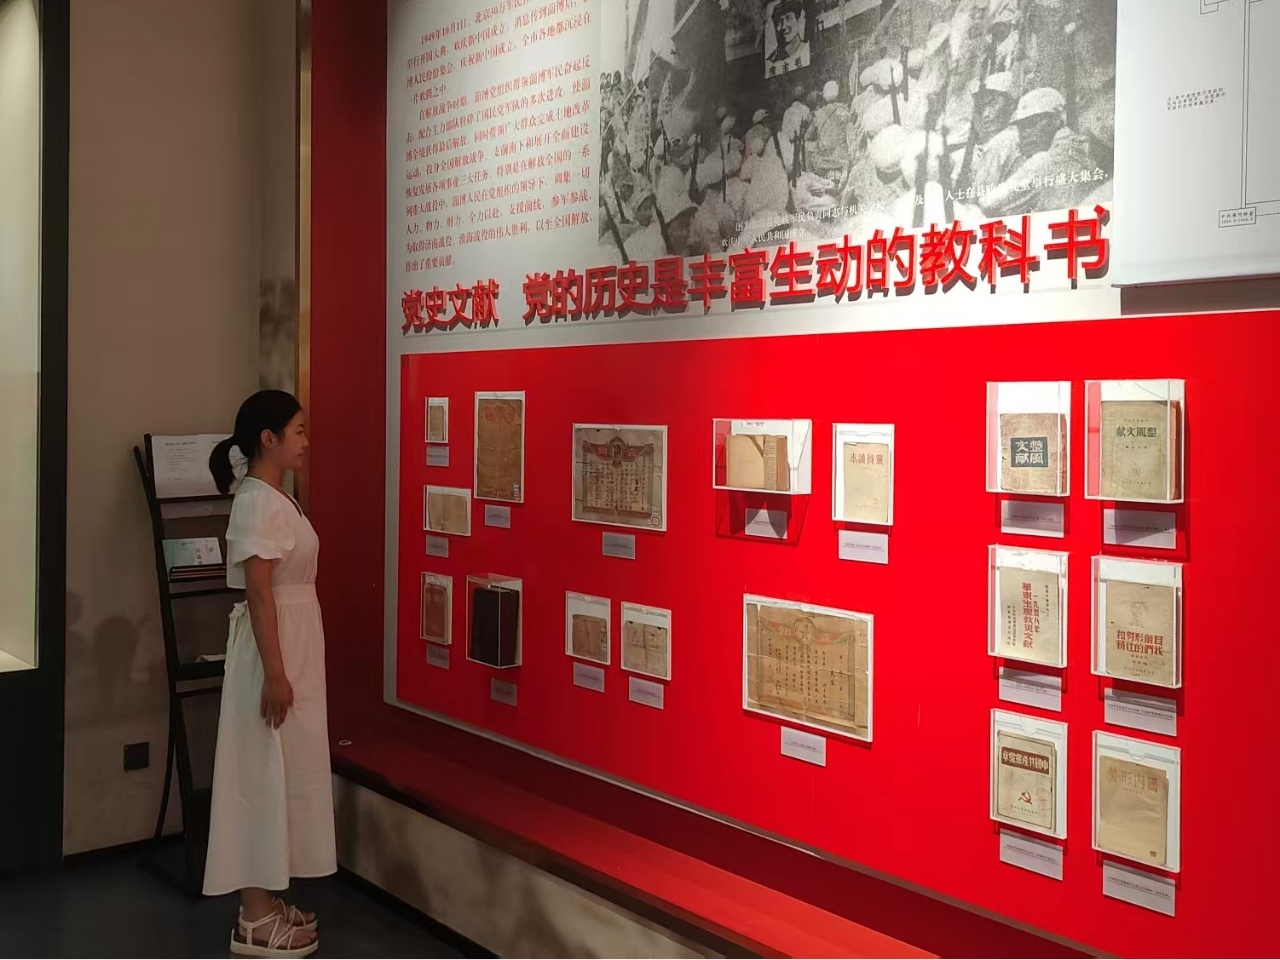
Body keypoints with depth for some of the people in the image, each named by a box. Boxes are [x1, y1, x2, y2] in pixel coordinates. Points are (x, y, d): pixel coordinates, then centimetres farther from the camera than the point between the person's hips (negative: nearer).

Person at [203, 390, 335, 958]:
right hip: (273, 647, -10)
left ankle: (265, 900, 26)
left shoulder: (278, 498, 12)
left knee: (283, 771, 15)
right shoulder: (259, 501, -18)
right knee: (265, 772, -2)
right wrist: (275, 673, -23)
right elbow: (258, 592, -22)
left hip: (295, 640, 10)